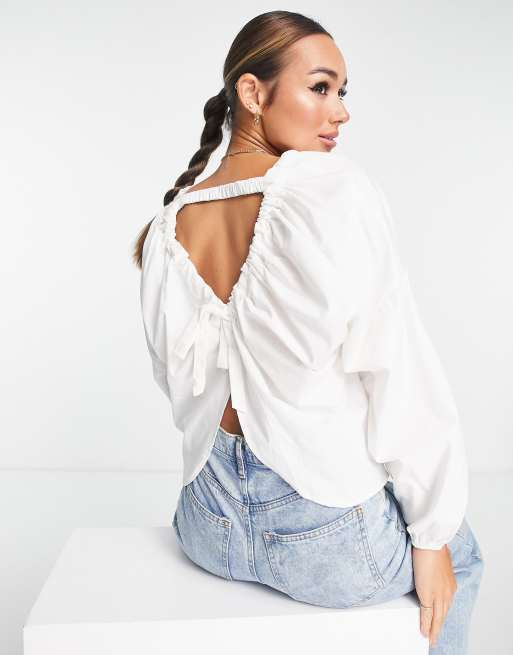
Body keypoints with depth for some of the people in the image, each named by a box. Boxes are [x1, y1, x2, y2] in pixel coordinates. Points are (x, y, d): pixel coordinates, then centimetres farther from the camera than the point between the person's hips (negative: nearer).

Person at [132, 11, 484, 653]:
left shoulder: (166, 227, -3)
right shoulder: (336, 189, -20)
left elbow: (177, 379, 7)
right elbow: (402, 375, -19)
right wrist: (432, 537, -6)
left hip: (208, 526, 6)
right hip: (329, 538, -6)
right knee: (460, 553, 29)